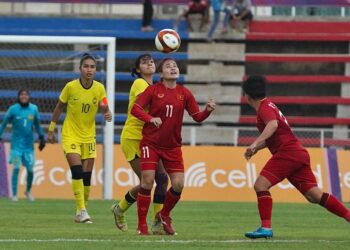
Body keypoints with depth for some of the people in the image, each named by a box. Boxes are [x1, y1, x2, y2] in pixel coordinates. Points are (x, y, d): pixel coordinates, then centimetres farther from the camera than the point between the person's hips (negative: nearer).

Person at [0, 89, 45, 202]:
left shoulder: (34, 109, 1)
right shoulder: (13, 109, -6)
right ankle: (14, 194, -3)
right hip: (16, 143, -2)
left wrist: (41, 137, 10)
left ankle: (28, 191, 28)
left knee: (30, 169, 2)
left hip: (29, 145, 2)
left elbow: (37, 124, 14)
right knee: (16, 168, -10)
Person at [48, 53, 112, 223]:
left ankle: (82, 212, 17)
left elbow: (105, 109, 1)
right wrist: (51, 129, 5)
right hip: (70, 135, -3)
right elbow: (59, 107, 0)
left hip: (89, 137, 3)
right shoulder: (71, 87, -12)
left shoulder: (99, 88, -6)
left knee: (87, 176, 3)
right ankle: (81, 211, -17)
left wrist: (108, 114, -23)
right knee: (77, 170, -19)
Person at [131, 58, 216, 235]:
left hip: (173, 146, 3)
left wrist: (208, 111, -16)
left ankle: (164, 216, 24)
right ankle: (142, 225, 0)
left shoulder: (184, 93, 3)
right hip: (151, 143, -3)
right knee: (147, 182, -12)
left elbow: (197, 117, 5)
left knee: (178, 184, -4)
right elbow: (135, 109, -10)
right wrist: (151, 118, -26)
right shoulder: (153, 90, -5)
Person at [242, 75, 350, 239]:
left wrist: (256, 143, -37)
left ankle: (266, 228, -20)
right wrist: (256, 149, 23)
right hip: (299, 153, 9)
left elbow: (273, 125, -28)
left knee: (260, 185, -13)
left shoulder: (265, 107, -6)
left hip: (287, 152, -9)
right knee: (314, 195, 4)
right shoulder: (268, 106, 24)